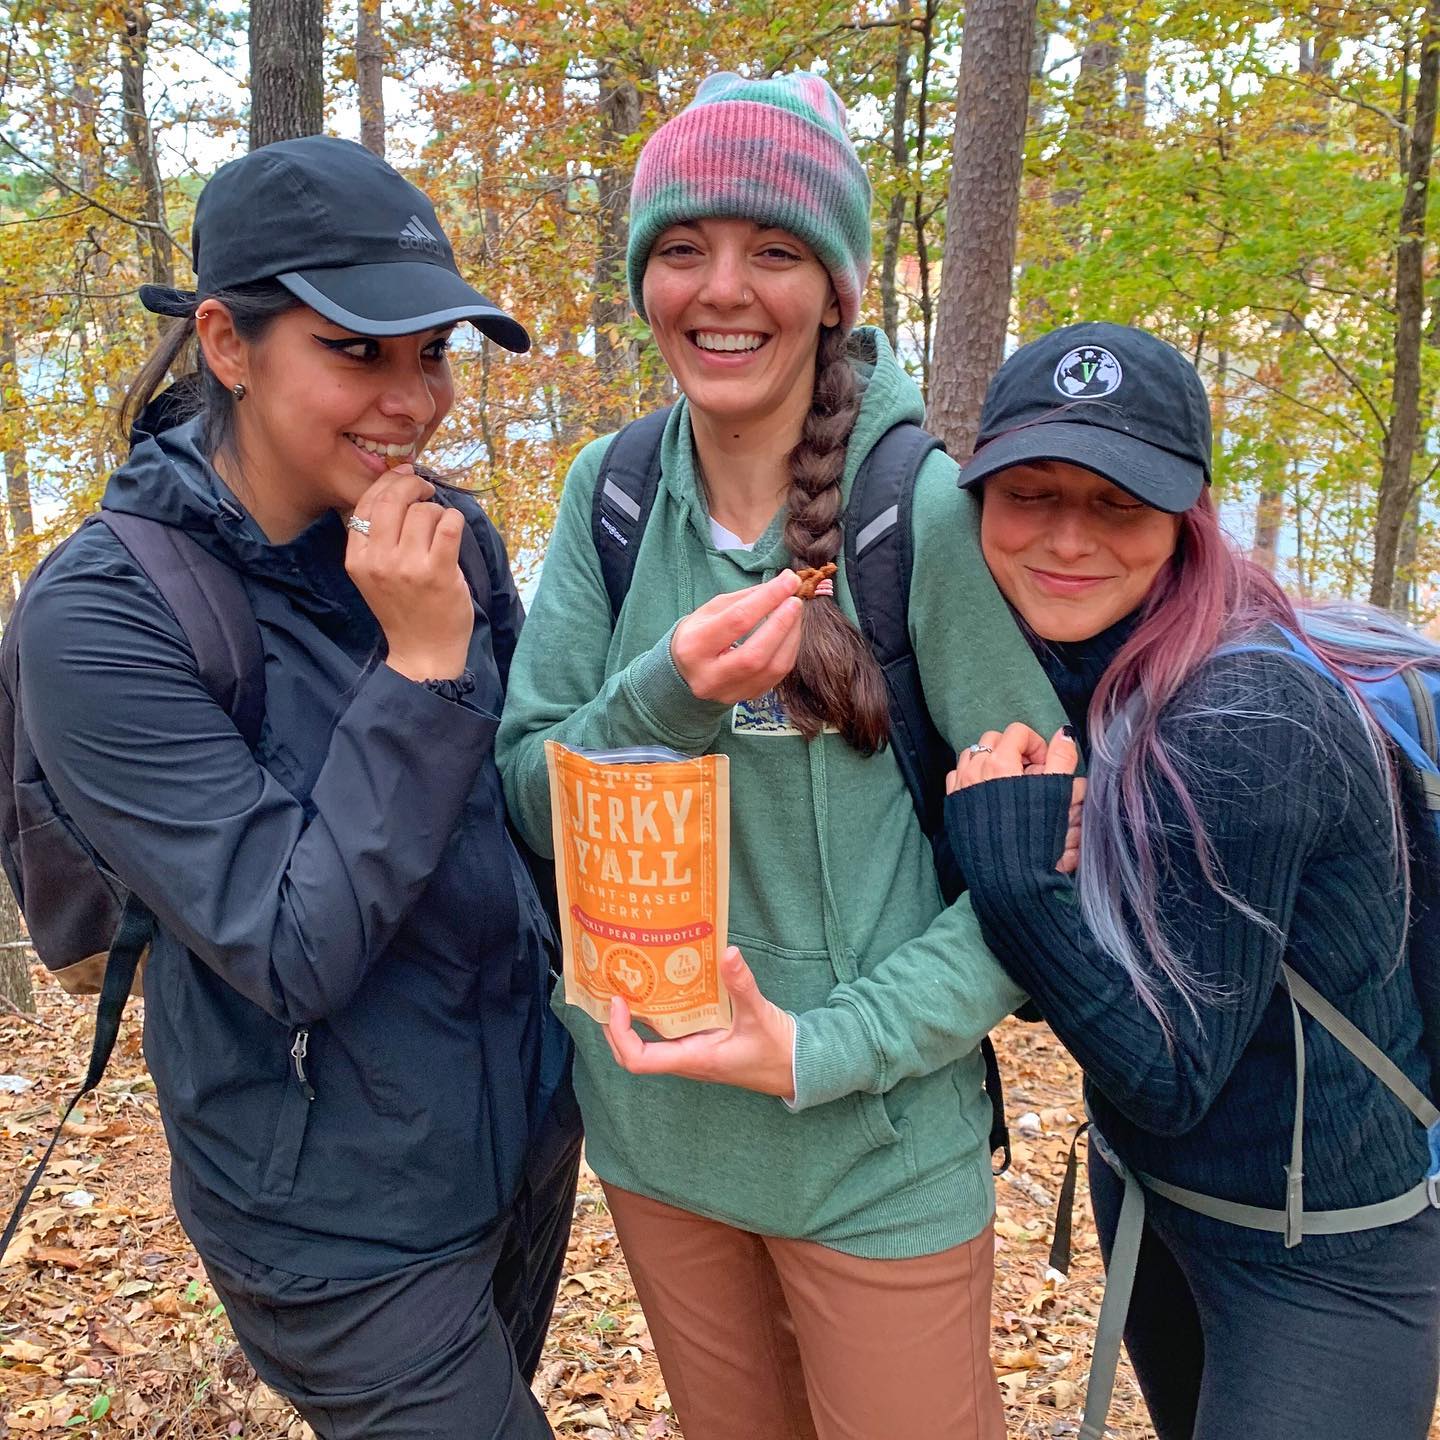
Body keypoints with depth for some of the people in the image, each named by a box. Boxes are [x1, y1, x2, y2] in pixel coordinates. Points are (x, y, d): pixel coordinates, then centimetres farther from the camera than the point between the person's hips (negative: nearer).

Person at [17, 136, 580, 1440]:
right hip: (343, 1220, -6)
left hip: (531, 1129, 6)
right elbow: (291, 954, -25)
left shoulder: (447, 538, -5)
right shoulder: (102, 617, -21)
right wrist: (419, 665, -29)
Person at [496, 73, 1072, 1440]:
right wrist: (666, 698, -25)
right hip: (650, 1121, 4)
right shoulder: (612, 493, -5)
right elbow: (531, 796, -6)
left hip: (878, 1148, -4)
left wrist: (828, 1047, -21)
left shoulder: (926, 509, -16)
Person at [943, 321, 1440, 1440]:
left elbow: (1170, 1076, -25)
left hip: (1324, 1253, -7)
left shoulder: (1239, 722, -30)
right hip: (1144, 1183, 7)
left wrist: (1018, 873, -34)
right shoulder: (1048, 664, -8)